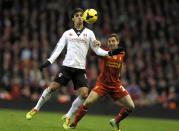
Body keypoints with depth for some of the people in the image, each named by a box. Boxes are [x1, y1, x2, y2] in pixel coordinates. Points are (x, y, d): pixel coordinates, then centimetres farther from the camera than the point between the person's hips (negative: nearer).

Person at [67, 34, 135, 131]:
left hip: (116, 85, 3)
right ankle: (74, 123, -6)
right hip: (102, 83, -3)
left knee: (131, 106, -3)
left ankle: (115, 122, 19)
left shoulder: (122, 54, 4)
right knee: (87, 102, -20)